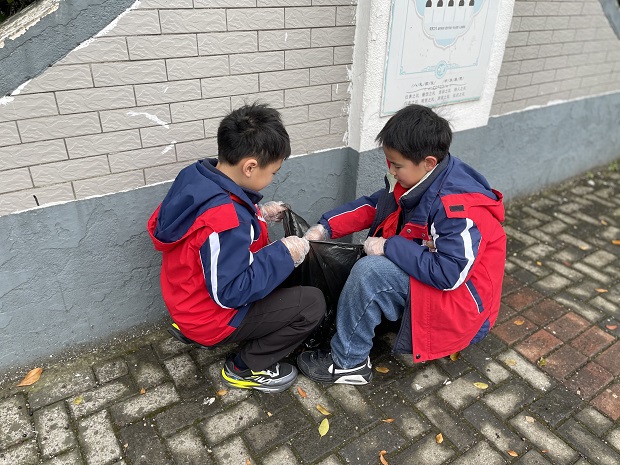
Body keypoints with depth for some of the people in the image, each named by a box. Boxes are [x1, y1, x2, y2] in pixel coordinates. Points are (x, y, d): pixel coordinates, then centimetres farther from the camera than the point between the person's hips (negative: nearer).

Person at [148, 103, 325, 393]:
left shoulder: (198, 178, -8)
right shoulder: (224, 219, -35)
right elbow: (230, 292, -29)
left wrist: (257, 214, 1)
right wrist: (284, 255, -23)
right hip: (212, 315, -9)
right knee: (312, 304, -9)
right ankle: (247, 369, 8)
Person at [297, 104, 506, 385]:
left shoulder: (458, 207, -30)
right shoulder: (419, 178, -6)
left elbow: (449, 274, -33)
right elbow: (375, 204, 3)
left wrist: (389, 247, -28)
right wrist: (326, 227, -7)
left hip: (459, 295, -9)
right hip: (428, 267, 9)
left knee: (370, 272, -27)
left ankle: (348, 363, -9)